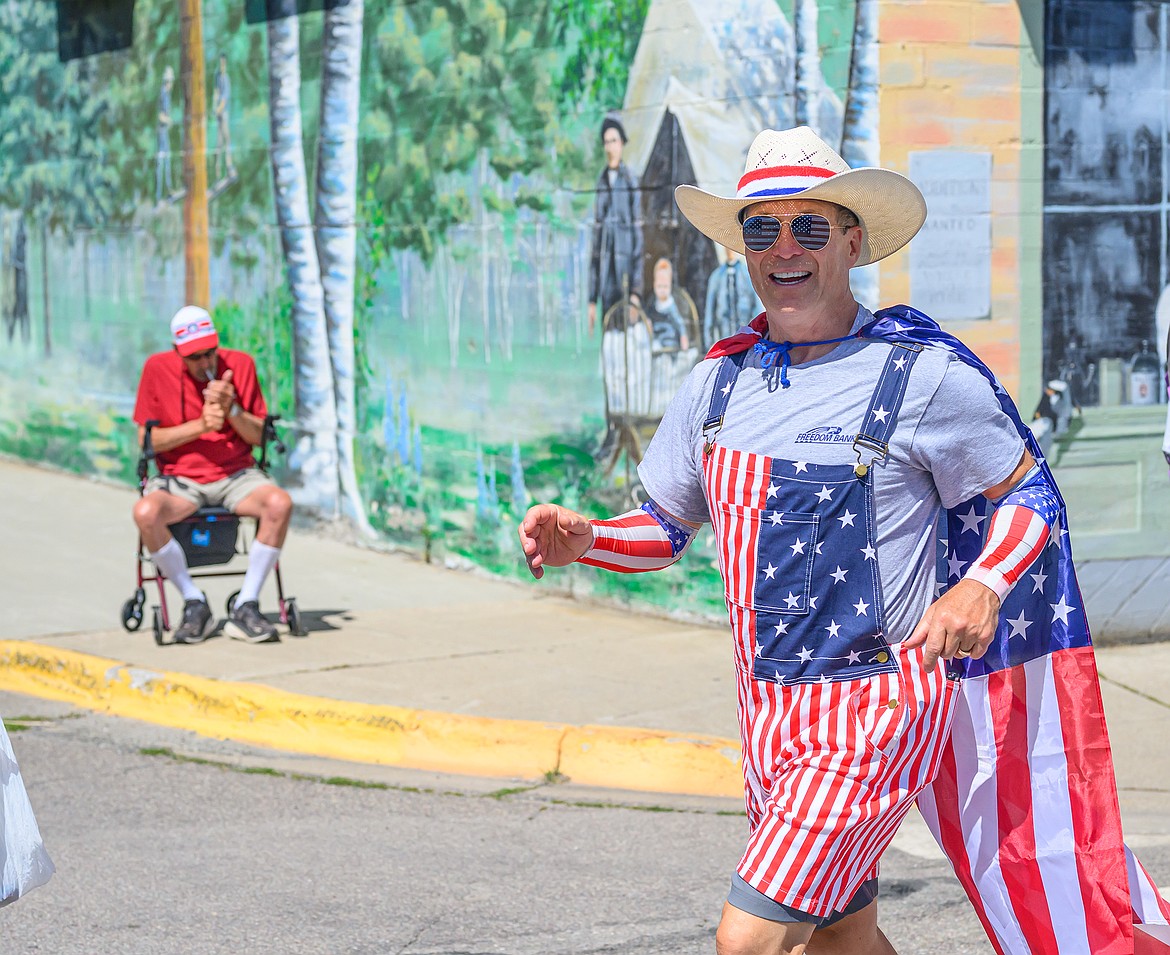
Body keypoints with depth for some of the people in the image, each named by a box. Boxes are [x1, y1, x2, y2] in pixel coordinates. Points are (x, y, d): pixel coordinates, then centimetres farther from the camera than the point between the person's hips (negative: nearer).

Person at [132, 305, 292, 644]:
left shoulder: (240, 365, 2)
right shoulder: (157, 369, -2)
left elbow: (259, 436, 4)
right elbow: (146, 439, -4)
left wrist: (232, 411, -16)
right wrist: (200, 425, -15)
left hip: (236, 475, 1)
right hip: (179, 480, -1)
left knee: (280, 503, -30)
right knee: (145, 512, -34)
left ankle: (246, 607, -19)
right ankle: (194, 604, -16)